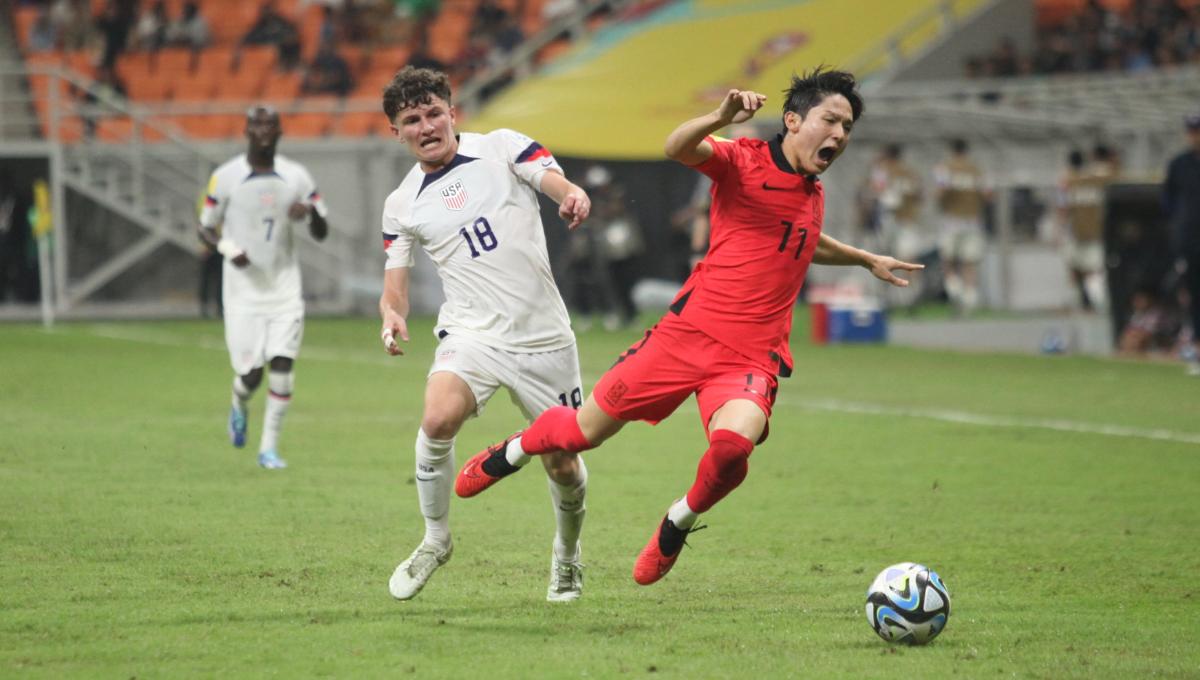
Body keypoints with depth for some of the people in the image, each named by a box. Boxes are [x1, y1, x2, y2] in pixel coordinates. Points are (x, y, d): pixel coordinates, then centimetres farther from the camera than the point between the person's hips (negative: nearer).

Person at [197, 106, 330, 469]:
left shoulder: (296, 177, 3)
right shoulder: (226, 177, -4)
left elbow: (321, 234, 7)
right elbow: (206, 229, 4)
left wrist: (311, 212, -16)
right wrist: (227, 248, -17)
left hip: (284, 286, 2)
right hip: (243, 289, -2)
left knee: (282, 364, -9)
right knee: (250, 373, -3)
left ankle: (269, 447, 0)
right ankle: (238, 408, 33)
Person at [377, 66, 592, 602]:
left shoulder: (501, 148, 3)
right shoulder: (402, 205, 8)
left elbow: (561, 186, -9)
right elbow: (395, 290, 12)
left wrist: (575, 197, -34)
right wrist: (392, 316, -13)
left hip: (543, 336, 0)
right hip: (472, 333, 0)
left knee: (563, 465, 5)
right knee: (438, 418, -29)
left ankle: (567, 557, 36)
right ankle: (435, 539, -8)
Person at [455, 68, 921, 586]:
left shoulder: (813, 194, 16)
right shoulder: (744, 160, -4)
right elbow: (677, 148, -25)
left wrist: (867, 260, 47)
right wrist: (722, 118, -42)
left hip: (752, 359, 3)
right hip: (690, 332, -3)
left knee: (733, 441, -30)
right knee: (584, 431, 5)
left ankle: (679, 525, 1)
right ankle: (509, 454, 40)